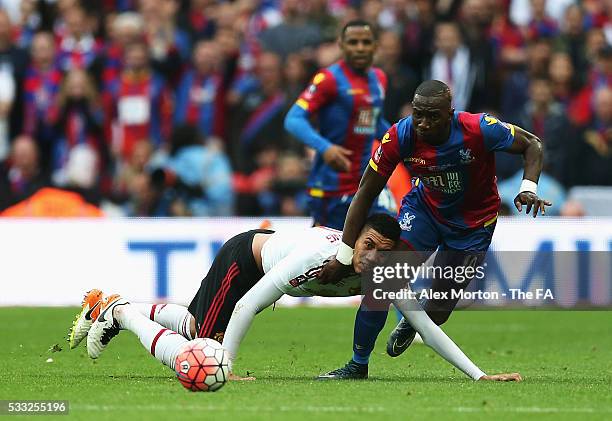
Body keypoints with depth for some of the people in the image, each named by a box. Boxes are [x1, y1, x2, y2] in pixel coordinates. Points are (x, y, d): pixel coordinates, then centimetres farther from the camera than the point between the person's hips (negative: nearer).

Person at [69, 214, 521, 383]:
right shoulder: (320, 255, -41)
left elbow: (427, 326, -17)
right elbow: (247, 305, -37)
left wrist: (479, 374, -23)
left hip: (265, 252, 7)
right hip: (242, 257, -7)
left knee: (199, 331, 20)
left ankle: (113, 307, 37)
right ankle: (117, 311, 10)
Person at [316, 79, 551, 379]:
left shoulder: (478, 130, -31)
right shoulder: (400, 137, -26)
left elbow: (532, 145, -13)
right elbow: (366, 194, -18)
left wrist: (528, 190, -31)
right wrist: (343, 257, -20)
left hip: (473, 223, -1)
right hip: (425, 206, 1)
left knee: (438, 311, 1)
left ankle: (413, 323, 40)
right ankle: (358, 365, -3)